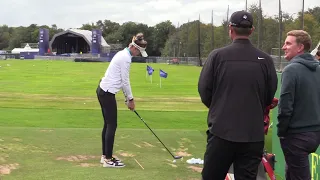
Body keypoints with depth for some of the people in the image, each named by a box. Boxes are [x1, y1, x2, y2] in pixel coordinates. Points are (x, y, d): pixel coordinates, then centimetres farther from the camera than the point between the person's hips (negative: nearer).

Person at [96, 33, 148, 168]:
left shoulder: (123, 54, 16)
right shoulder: (126, 57, -16)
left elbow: (121, 80, 19)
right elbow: (125, 81, -14)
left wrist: (127, 98, 18)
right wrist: (130, 99, -4)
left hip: (103, 90, 10)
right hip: (107, 93, -10)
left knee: (108, 124, 14)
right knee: (112, 125, -5)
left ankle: (105, 156, 21)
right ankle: (108, 160, 1)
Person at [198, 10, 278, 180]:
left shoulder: (217, 55, -7)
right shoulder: (265, 59, -1)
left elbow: (204, 91, -1)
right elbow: (270, 97, 7)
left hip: (222, 131, -2)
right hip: (254, 135, 2)